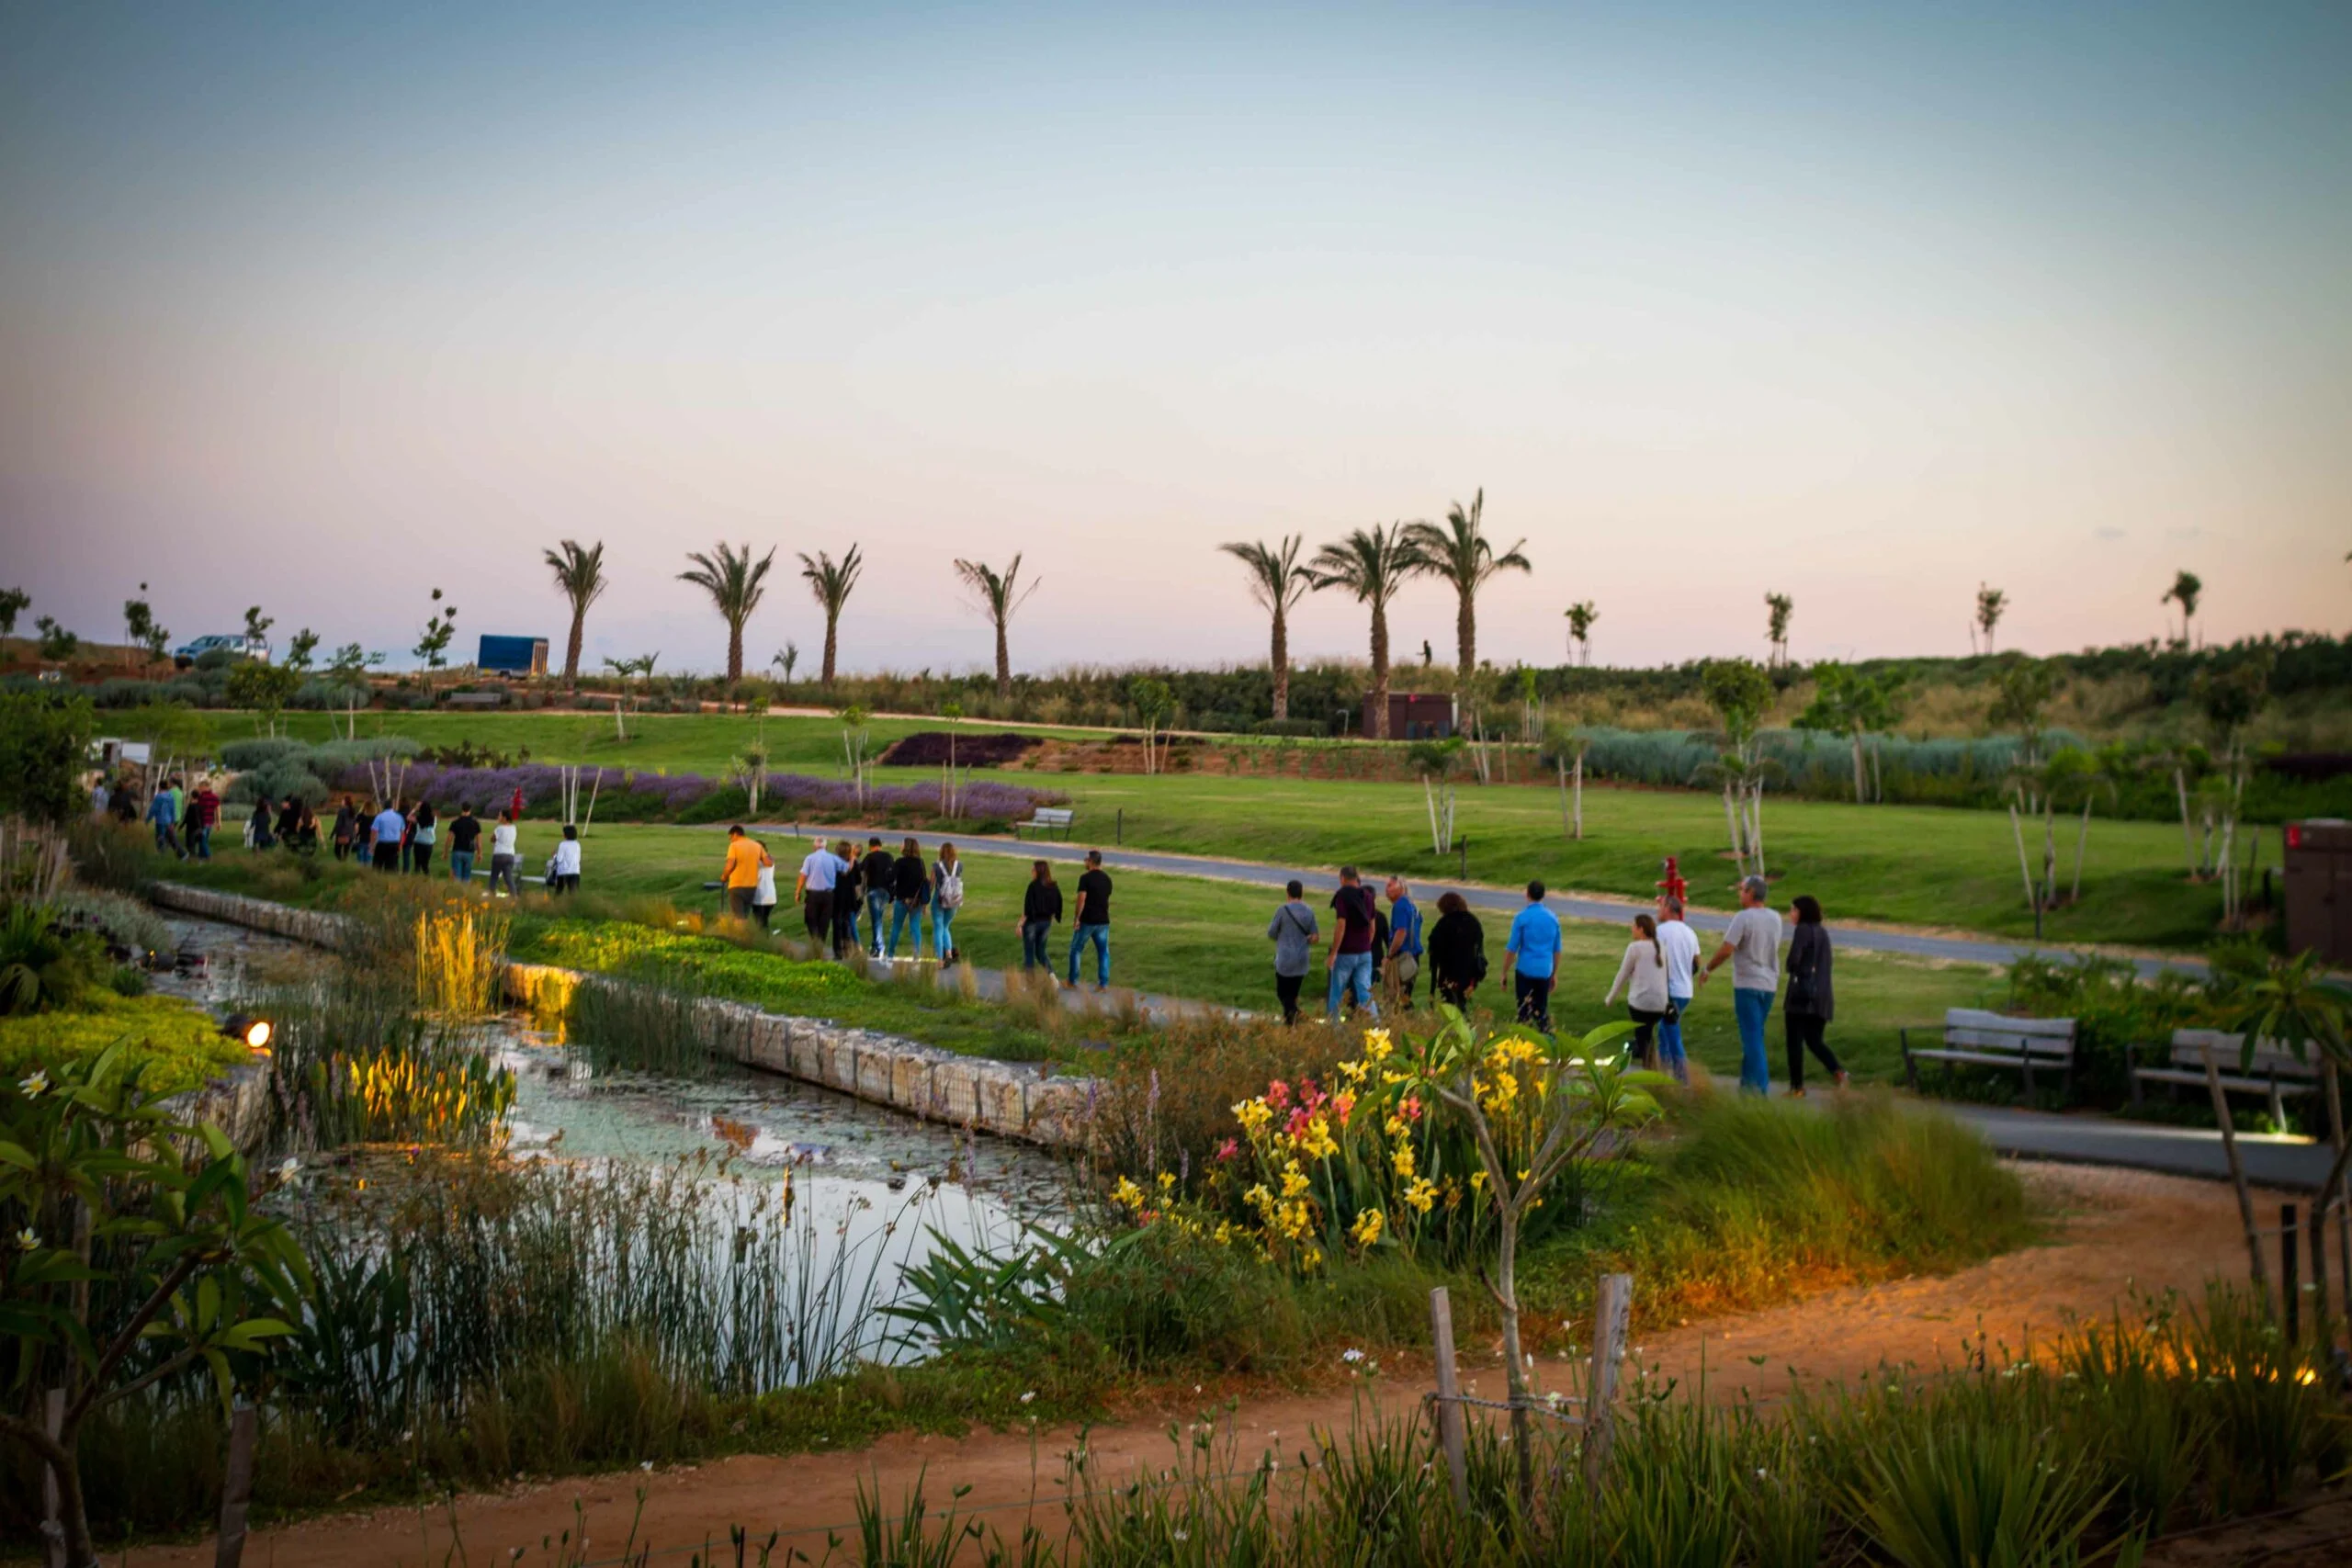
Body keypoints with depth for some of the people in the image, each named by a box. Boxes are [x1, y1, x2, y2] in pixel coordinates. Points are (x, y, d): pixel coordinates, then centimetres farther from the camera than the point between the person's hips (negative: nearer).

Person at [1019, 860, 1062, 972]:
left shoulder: (1033, 886, -16)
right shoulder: (1053, 886, 2)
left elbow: (1027, 907, -18)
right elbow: (1057, 906, 7)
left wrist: (1020, 924, -13)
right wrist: (1051, 921, 17)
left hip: (1032, 921, -6)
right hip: (1046, 922, 6)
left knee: (1028, 952, 7)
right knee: (1040, 951, 18)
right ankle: (1051, 973, -2)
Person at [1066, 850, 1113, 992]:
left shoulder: (1085, 878, -13)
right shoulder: (1107, 878, 7)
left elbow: (1082, 899, -18)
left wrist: (1077, 918, -14)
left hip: (1087, 921, -5)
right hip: (1103, 921, 5)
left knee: (1076, 950, 9)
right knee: (1103, 952, 7)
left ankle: (1073, 982, 13)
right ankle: (1104, 983, 3)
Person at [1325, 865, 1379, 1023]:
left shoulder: (1342, 896, -12)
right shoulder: (1367, 895, 8)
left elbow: (1341, 926, -17)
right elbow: (1372, 926, 14)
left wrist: (1333, 954, -15)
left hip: (1346, 953, -5)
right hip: (1365, 953, 5)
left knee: (1336, 994, 8)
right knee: (1365, 994, 3)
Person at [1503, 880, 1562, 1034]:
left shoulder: (1522, 918, -8)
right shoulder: (1553, 918, 5)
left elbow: (1511, 948, -8)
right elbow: (1557, 949, 11)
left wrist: (1504, 973, 1)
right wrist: (1555, 973, 21)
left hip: (1525, 970, -4)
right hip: (1545, 971, 4)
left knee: (1525, 1011, 4)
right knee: (1542, 1010, 12)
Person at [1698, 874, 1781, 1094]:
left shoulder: (1743, 918, -14)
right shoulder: (1775, 919, 8)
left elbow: (1726, 950, -19)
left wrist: (1706, 970, -5)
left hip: (1747, 984, -7)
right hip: (1769, 983, 7)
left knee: (1752, 1036, -5)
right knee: (1754, 1035, 16)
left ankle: (1759, 1086, -9)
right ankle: (1748, 1081, 23)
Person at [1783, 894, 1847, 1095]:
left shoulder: (1803, 929, -9)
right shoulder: (1823, 932, 15)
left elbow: (1792, 961, -15)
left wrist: (1793, 969, 5)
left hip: (1801, 993, -7)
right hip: (1823, 994, 7)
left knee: (1795, 1041, 0)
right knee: (1814, 1040, 12)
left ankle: (1797, 1086, 0)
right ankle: (1838, 1071, -9)